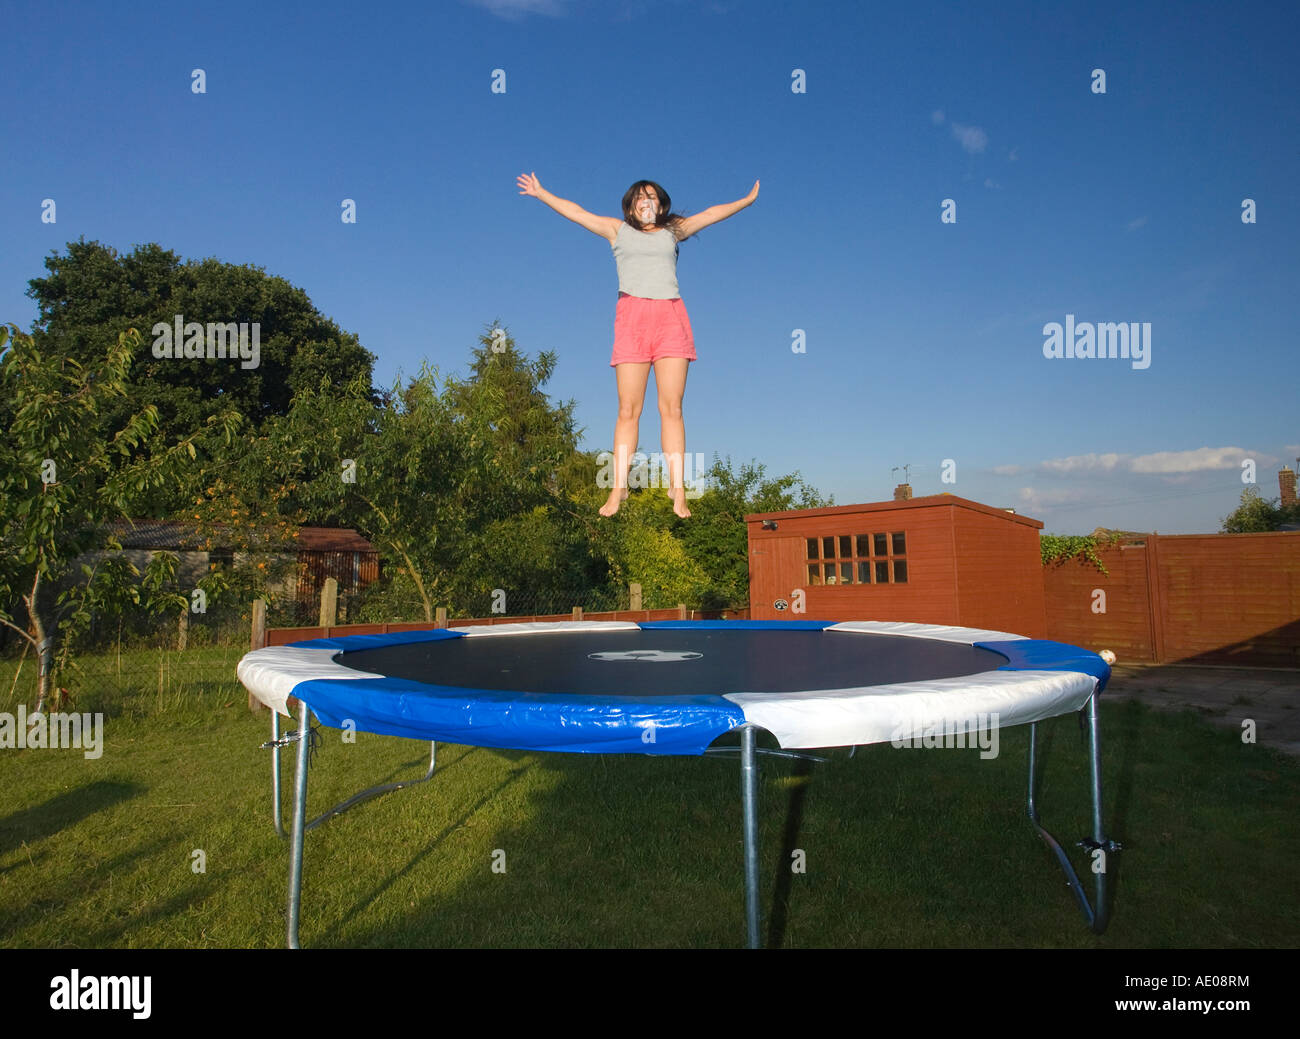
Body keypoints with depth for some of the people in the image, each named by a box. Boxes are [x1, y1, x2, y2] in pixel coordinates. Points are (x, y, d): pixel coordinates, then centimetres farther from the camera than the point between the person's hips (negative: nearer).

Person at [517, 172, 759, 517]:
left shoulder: (673, 230, 24)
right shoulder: (618, 230, 21)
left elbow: (711, 214, 29)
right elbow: (575, 212, 21)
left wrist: (747, 200, 32)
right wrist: (541, 193, 19)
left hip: (670, 315, 1)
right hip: (632, 314, -1)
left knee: (671, 408, -9)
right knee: (628, 410, -8)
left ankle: (678, 492, -13)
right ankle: (618, 490, -9)